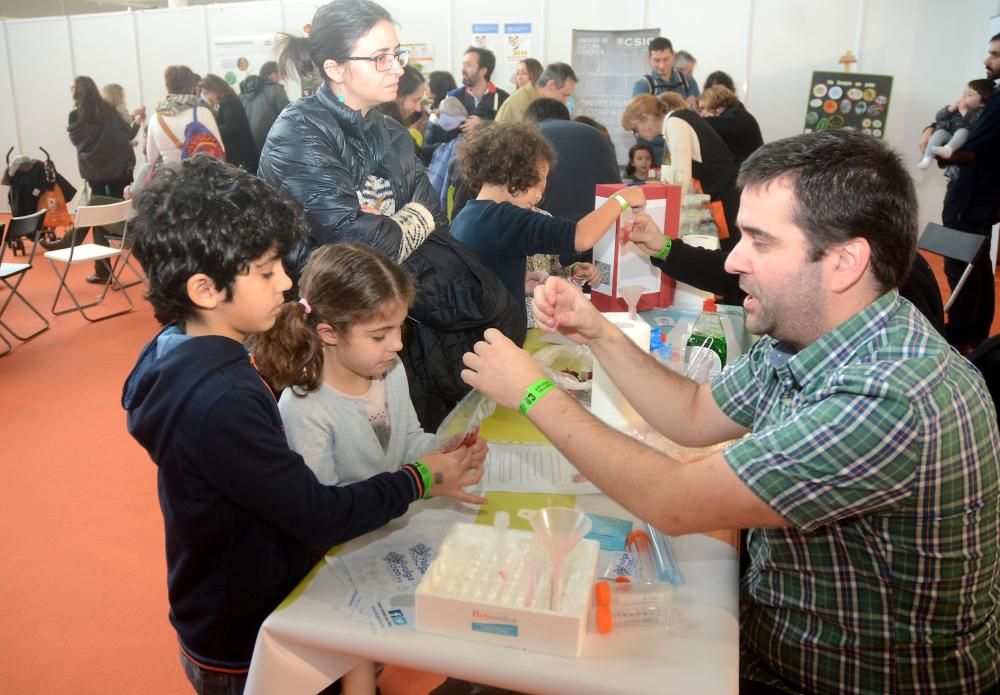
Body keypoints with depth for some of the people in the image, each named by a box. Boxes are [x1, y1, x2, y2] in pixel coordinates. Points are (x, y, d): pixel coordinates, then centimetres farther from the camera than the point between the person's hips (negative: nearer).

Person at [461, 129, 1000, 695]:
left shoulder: (890, 401, -34)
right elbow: (694, 416, 7)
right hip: (772, 626, 7)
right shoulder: (802, 337, -6)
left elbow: (673, 504, -29)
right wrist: (597, 332, -5)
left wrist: (535, 393, -20)